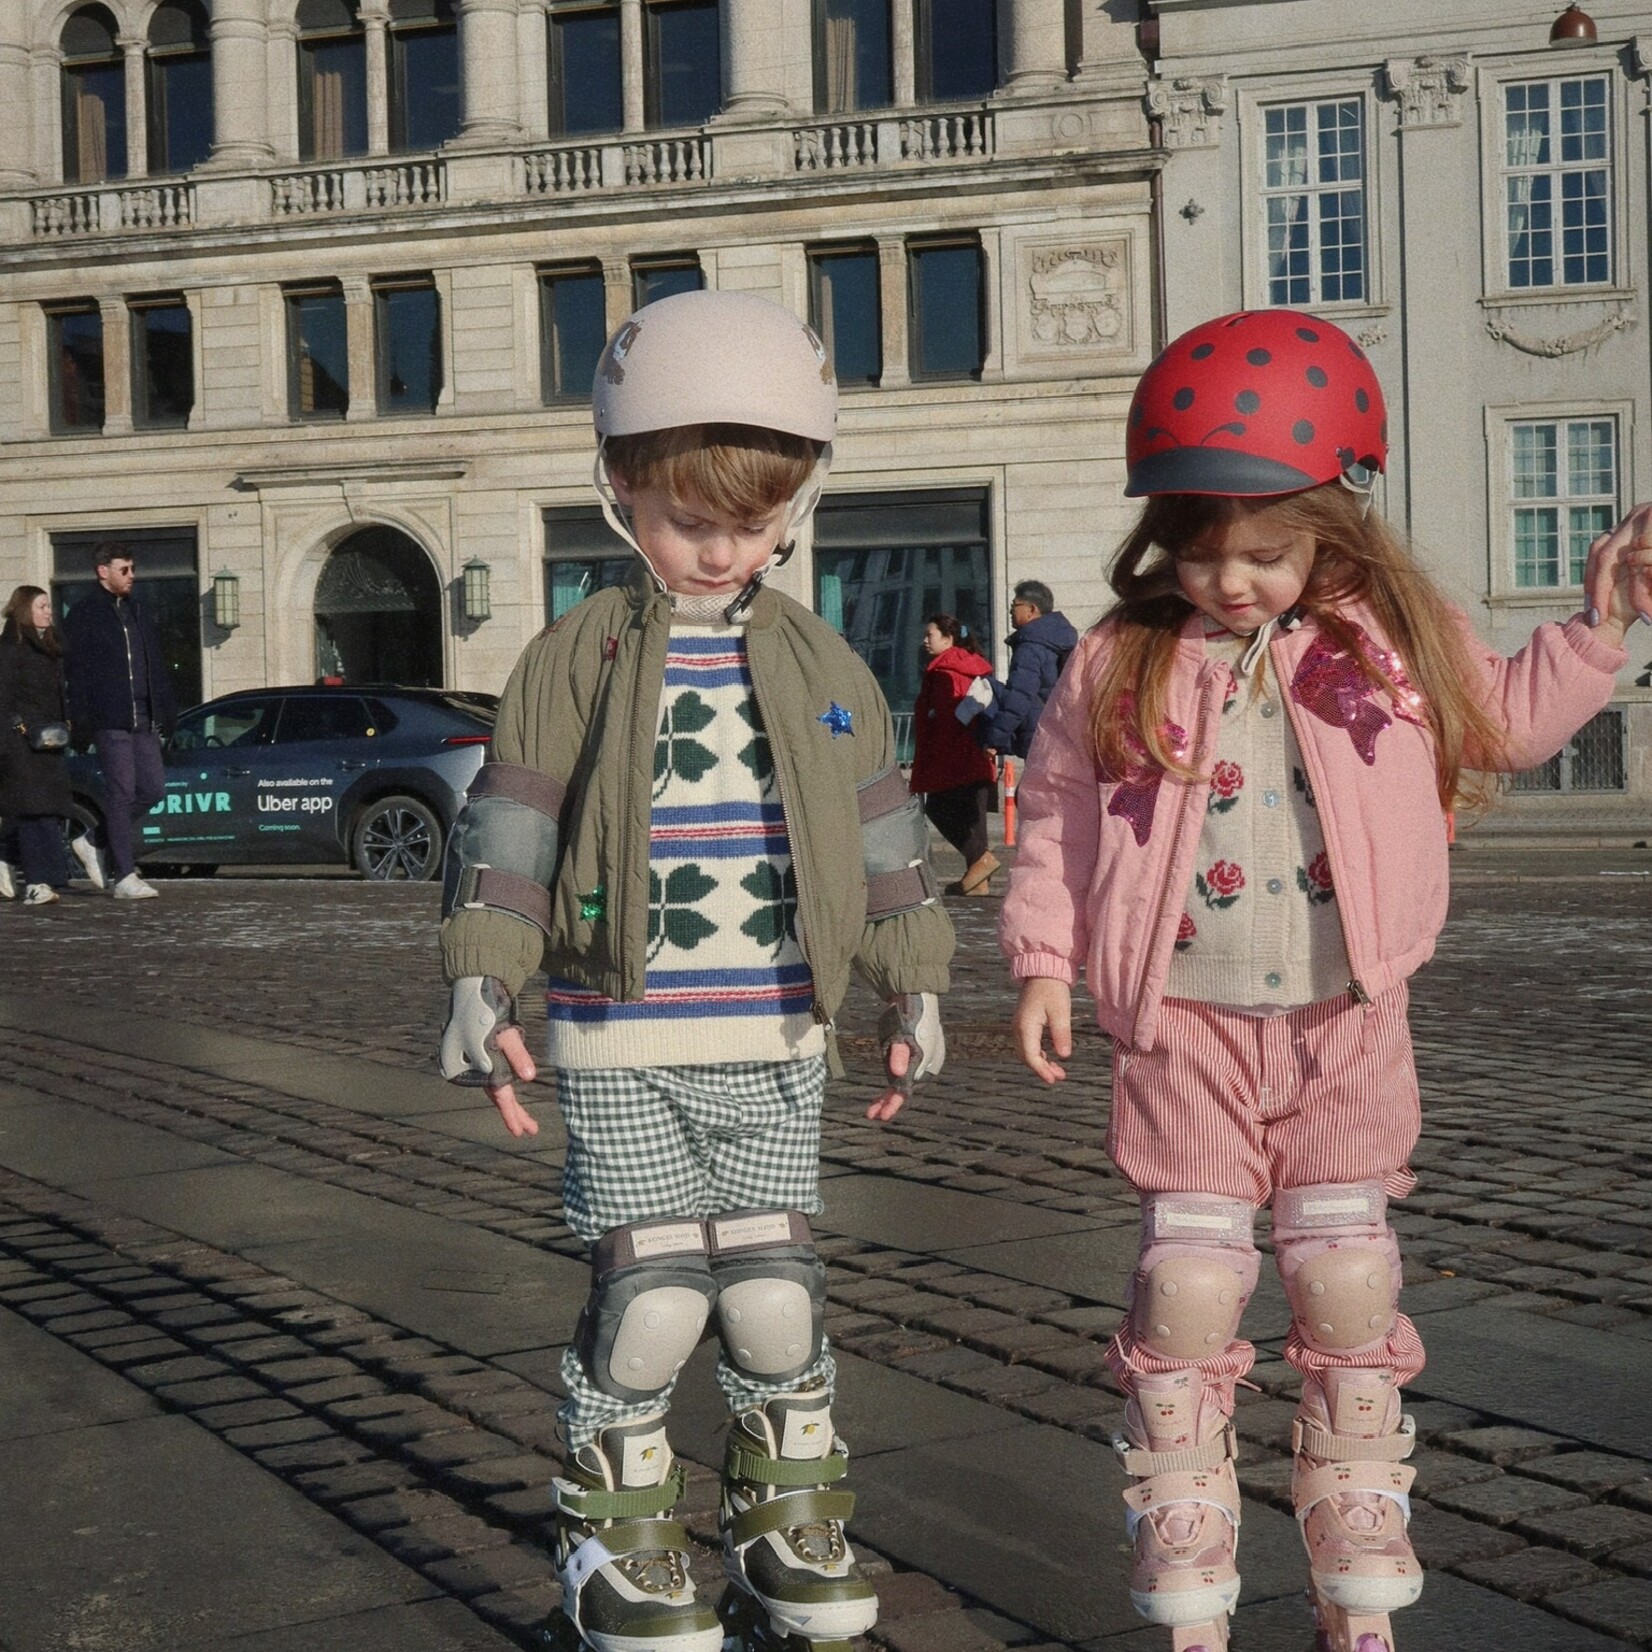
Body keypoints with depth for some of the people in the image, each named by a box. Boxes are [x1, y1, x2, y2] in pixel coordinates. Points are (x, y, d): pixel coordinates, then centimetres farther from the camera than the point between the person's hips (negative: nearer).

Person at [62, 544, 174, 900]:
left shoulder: (138, 612, 18)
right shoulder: (84, 615, -2)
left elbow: (156, 667, 19)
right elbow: (75, 672, -7)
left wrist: (165, 712, 11)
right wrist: (81, 721, -14)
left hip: (143, 720, 7)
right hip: (109, 719, -6)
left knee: (153, 788, 3)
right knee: (122, 792, -7)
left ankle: (97, 842, 21)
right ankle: (125, 877, -3)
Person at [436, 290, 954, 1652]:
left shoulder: (823, 668, 8)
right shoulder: (577, 661, -2)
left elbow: (881, 836, 13)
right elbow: (507, 833, -3)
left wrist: (914, 993, 14)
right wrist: (483, 990, -10)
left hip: (777, 1042, 3)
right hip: (623, 1044, -3)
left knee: (776, 1297, 6)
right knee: (651, 1298, -3)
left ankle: (791, 1533, 26)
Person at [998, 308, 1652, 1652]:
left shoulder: (1388, 642, 3)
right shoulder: (1120, 667, -2)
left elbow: (1503, 722, 17)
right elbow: (1056, 815, 6)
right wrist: (1044, 957, -2)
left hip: (1347, 1023, 1)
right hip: (1186, 1030, -1)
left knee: (1352, 1293, 7)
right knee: (1188, 1297, -1)